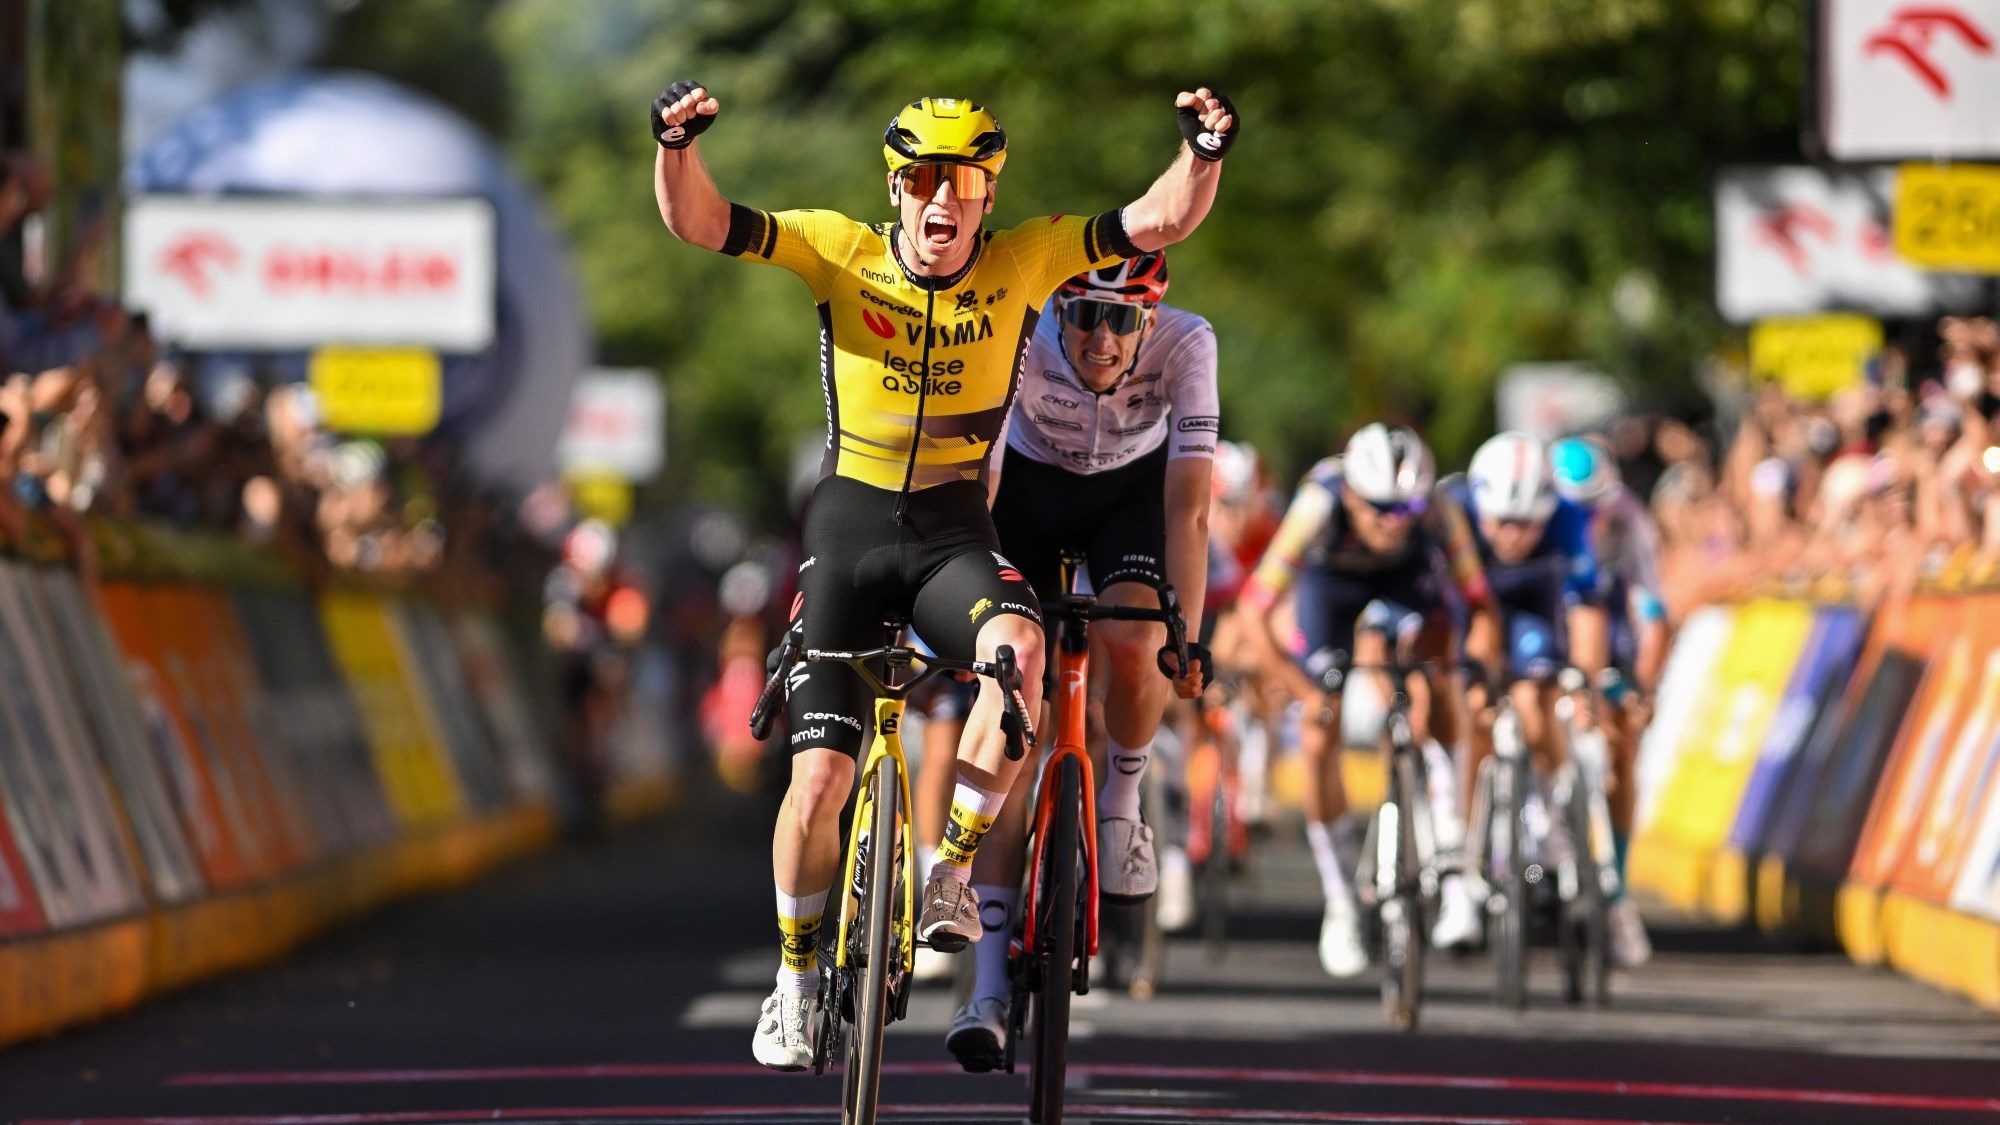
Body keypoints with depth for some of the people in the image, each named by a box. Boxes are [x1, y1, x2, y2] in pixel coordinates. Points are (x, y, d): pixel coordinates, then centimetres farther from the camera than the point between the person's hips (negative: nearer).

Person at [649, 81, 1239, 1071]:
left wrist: (1204, 152, -31)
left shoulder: (1025, 262, -7)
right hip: (848, 525, 0)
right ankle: (797, 978, 20)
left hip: (954, 531, 0)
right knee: (819, 776, -5)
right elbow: (700, 223, -17)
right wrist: (677, 142, -36)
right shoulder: (843, 253, -9)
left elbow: (1160, 221, -12)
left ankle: (952, 876, -17)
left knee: (1018, 649, -35)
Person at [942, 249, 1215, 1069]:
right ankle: (991, 981, -13)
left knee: (1131, 651, -29)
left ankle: (1121, 805, 5)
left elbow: (1188, 506, -32)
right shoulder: (1017, 346, -34)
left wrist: (1189, 638, -38)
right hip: (1032, 487, 0)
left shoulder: (1186, 346, -32)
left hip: (1134, 490, 0)